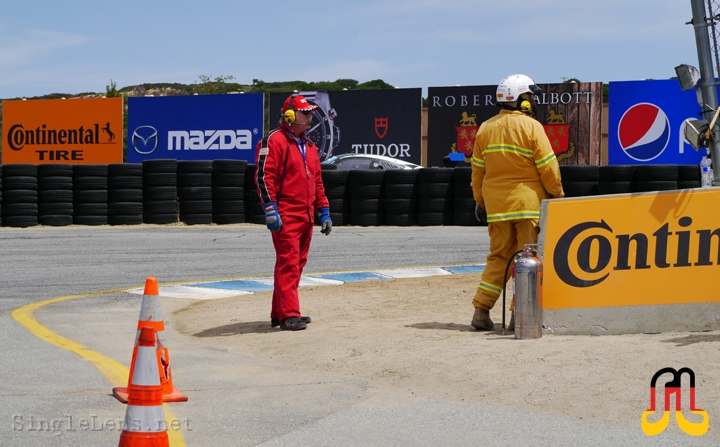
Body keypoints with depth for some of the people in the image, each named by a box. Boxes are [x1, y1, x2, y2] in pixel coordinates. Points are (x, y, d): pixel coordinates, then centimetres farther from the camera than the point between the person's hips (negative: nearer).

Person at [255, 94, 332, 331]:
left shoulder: (309, 146, 20)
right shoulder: (274, 140, -7)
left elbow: (317, 182, 23)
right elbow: (263, 175, -14)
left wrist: (324, 212, 17)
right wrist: (270, 209, -21)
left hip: (306, 216, 9)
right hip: (285, 216, -9)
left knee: (297, 264, 10)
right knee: (288, 263, -12)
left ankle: (279, 314, 17)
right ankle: (289, 315, -12)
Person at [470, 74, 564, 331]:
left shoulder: (485, 128, 7)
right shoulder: (531, 127, -9)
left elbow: (477, 169, 11)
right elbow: (548, 166, -9)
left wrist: (480, 201, 20)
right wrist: (557, 194, 4)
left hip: (496, 203, 5)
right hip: (527, 202, -5)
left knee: (498, 255, 13)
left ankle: (481, 309, 5)